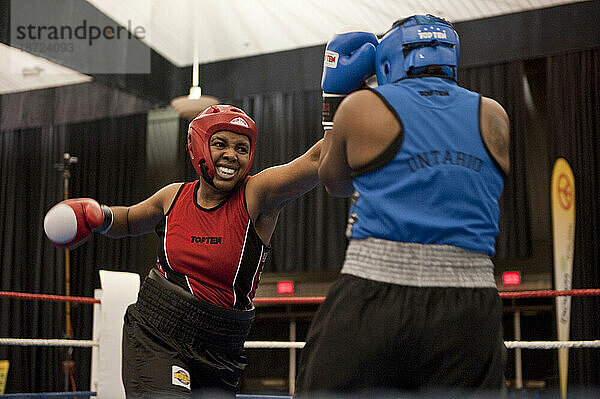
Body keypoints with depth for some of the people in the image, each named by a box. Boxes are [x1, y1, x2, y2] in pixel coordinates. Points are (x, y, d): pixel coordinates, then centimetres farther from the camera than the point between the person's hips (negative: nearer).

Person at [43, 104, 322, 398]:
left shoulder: (256, 196, -9)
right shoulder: (174, 197, 3)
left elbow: (316, 160, -23)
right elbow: (129, 221, 24)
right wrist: (102, 217, 5)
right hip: (154, 335, 0)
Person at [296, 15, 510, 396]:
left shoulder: (362, 106, 3)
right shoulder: (493, 116, 12)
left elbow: (335, 182, 19)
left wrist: (333, 98, 28)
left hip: (376, 291, -3)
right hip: (469, 307, 3)